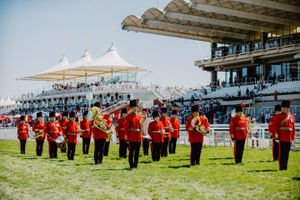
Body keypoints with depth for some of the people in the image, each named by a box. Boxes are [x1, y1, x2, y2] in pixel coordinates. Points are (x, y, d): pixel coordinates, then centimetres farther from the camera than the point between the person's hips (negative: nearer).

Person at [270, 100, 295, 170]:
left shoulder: (291, 116, 14)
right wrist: (275, 133, -20)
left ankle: (285, 167, 19)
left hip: (289, 138, 6)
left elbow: (293, 126, 18)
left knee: (286, 153, 11)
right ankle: (281, 167, 2)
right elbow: (274, 125, -12)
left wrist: (293, 134, 11)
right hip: (282, 138, -6)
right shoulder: (278, 116, -6)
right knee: (282, 153, -4)